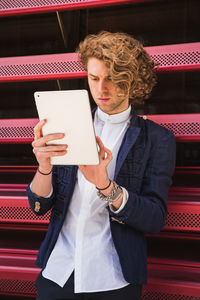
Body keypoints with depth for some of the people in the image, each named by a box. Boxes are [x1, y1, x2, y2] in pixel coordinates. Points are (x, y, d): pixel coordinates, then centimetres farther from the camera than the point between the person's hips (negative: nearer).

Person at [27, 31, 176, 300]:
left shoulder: (157, 138, -2)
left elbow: (155, 220, -11)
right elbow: (39, 206, 1)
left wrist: (105, 184, -26)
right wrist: (44, 166, -20)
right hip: (57, 272, 3)